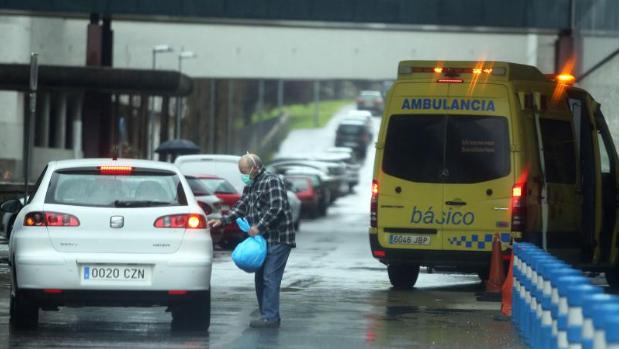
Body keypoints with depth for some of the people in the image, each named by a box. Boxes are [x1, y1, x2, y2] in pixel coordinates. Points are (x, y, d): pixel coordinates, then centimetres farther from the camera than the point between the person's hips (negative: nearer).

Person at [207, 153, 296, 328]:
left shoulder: (271, 181, -12)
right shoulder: (250, 186, 19)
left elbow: (276, 208, -20)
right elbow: (240, 207, 20)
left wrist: (259, 227, -19)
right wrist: (222, 221, 9)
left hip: (278, 239, -10)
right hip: (264, 240, 10)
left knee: (270, 278, -12)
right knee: (260, 278, 9)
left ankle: (270, 317, -13)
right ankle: (266, 315, 14)